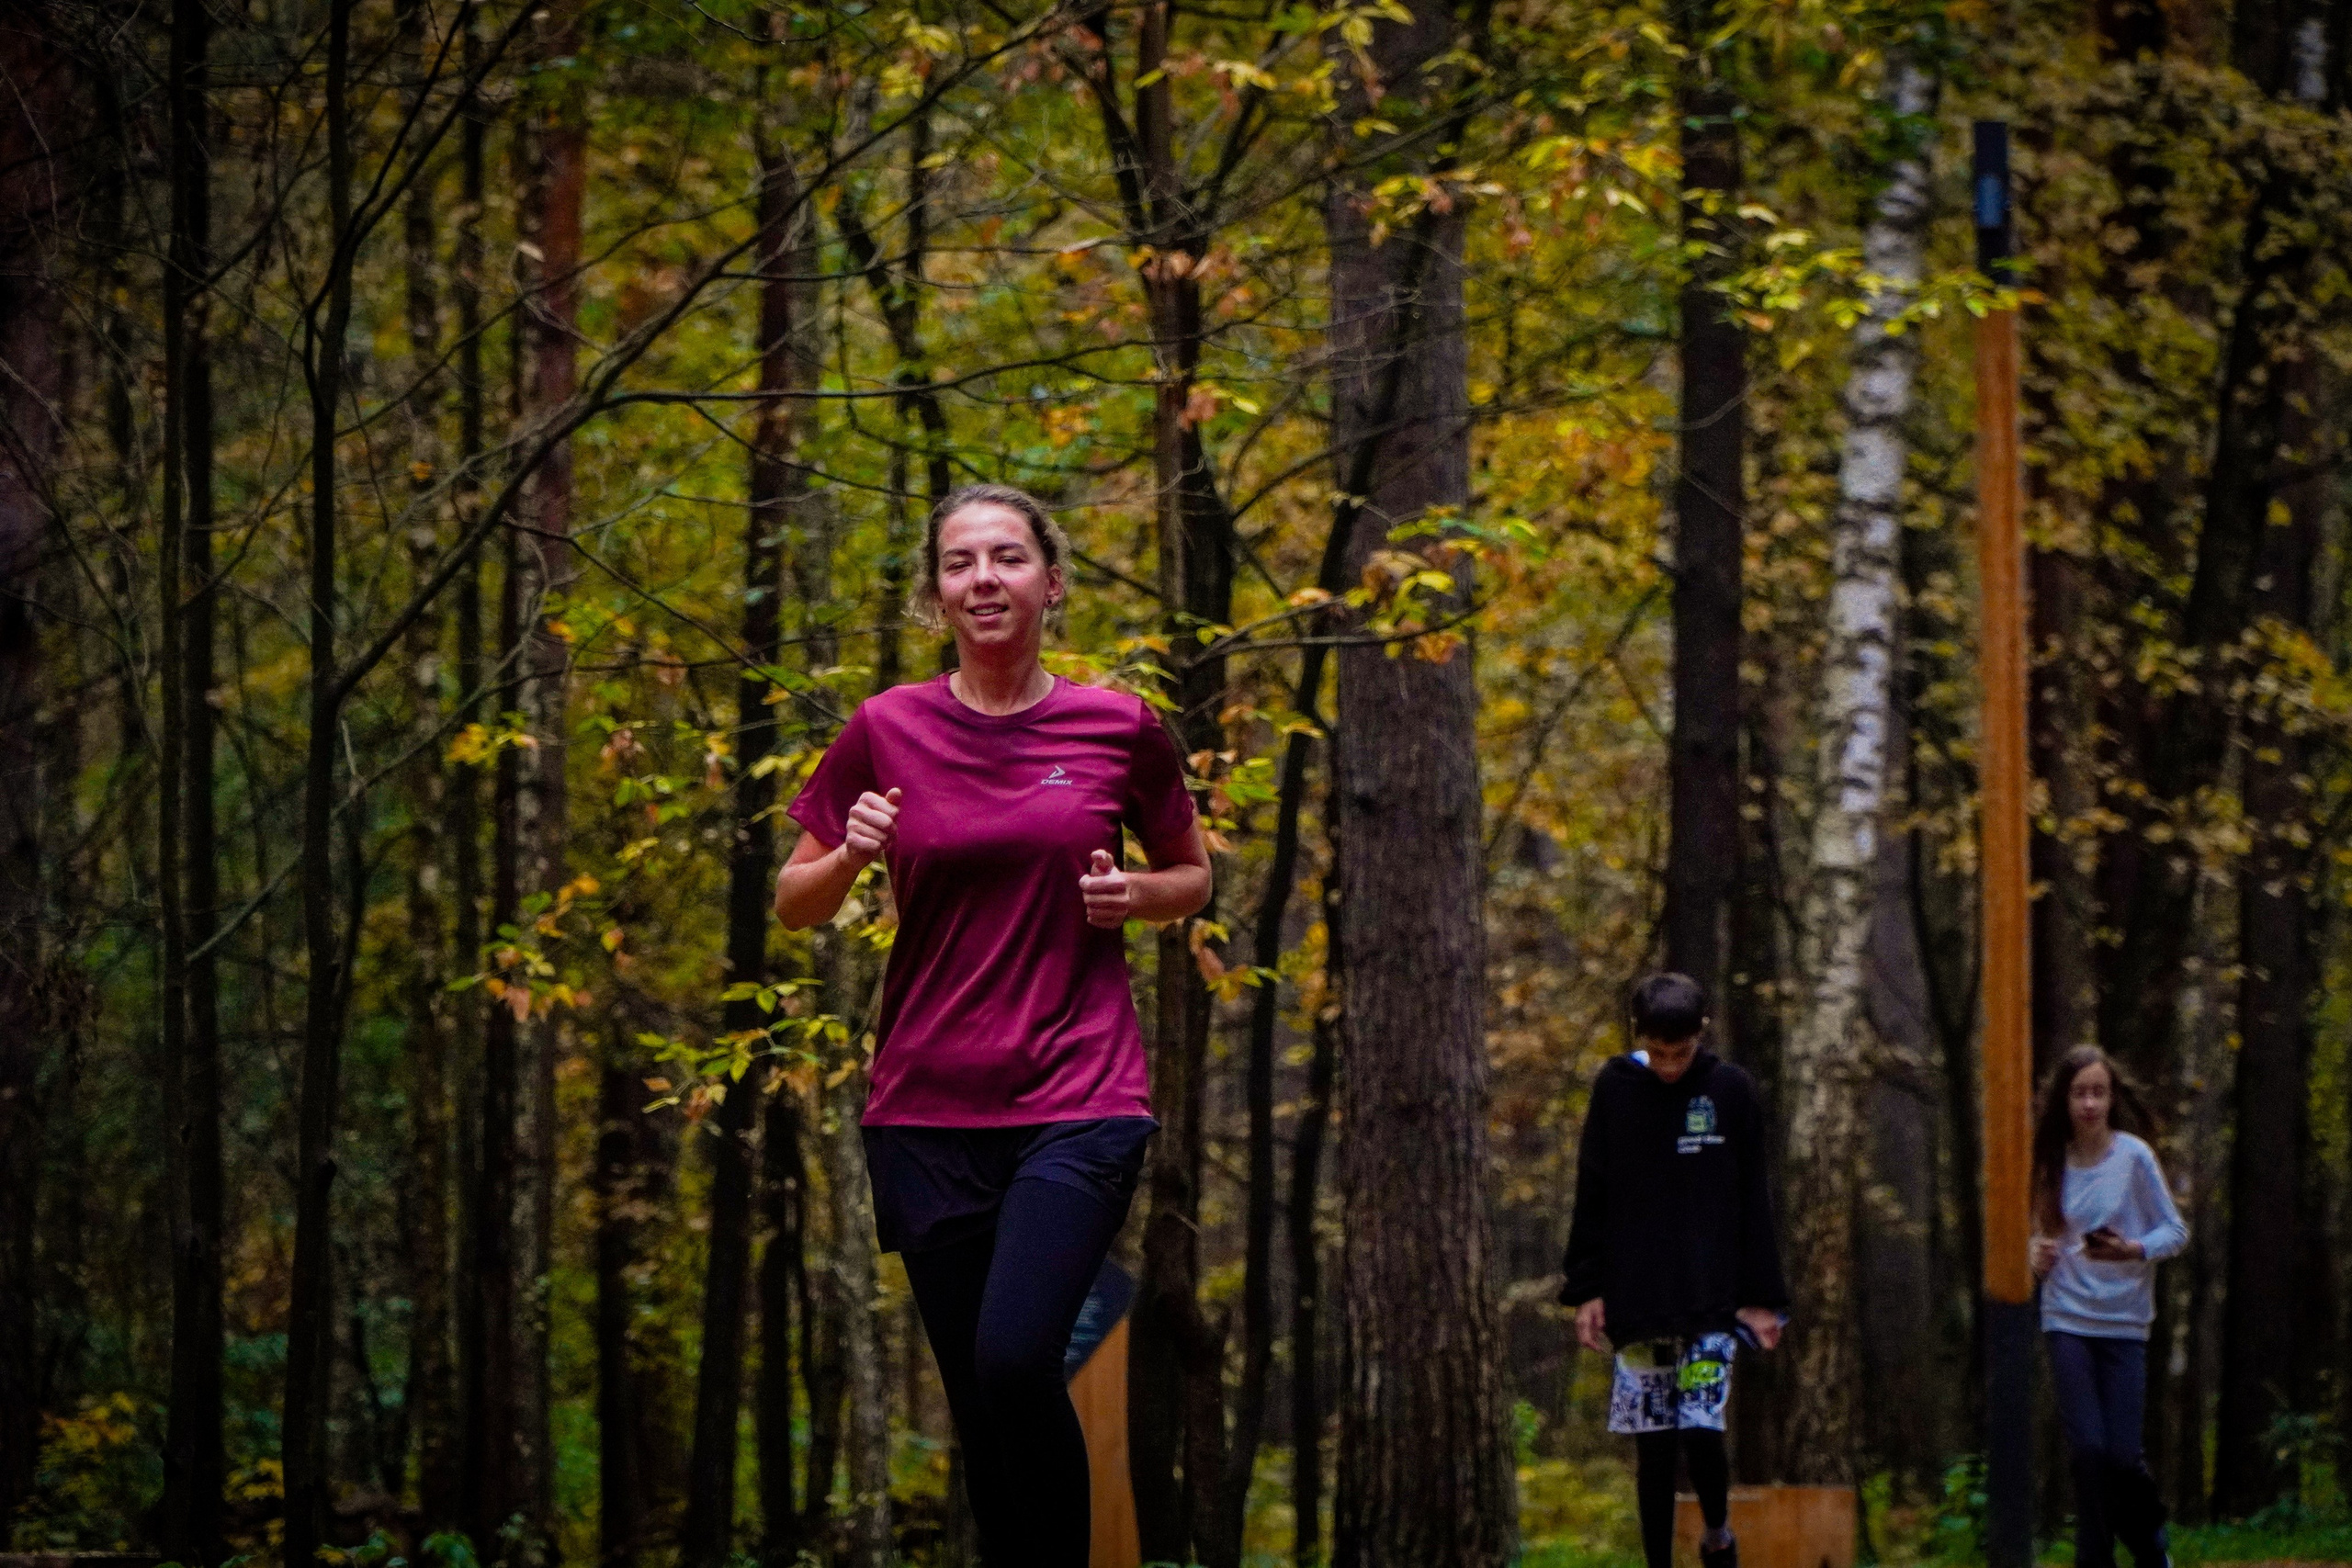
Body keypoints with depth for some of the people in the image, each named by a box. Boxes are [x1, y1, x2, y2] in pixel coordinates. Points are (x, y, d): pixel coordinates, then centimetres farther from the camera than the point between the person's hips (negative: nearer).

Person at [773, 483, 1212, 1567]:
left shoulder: (1119, 728, 2)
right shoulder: (886, 732, 2)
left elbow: (1194, 877, 17)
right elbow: (793, 905, 10)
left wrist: (1137, 896, -5)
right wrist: (850, 856, -11)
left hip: (1079, 1100, -2)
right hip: (927, 1112, 2)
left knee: (1015, 1358, -22)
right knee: (977, 1400, 5)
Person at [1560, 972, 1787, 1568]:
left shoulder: (1732, 1092, 1)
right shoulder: (1614, 1089, 4)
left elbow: (1753, 1202, 4)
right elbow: (1591, 1200, 8)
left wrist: (1761, 1297, 1)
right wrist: (1586, 1290, 2)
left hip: (1712, 1300, -2)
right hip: (1636, 1305, 2)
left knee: (1700, 1429, -13)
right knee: (1652, 1443, 3)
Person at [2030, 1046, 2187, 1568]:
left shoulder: (2134, 1157, -5)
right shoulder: (2053, 1162, 5)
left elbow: (2176, 1230, -2)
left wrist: (2134, 1250, -20)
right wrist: (2039, 1255, -5)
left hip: (2124, 1323, -2)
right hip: (2067, 1322, 2)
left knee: (2122, 1455, -5)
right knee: (2087, 1450, -7)